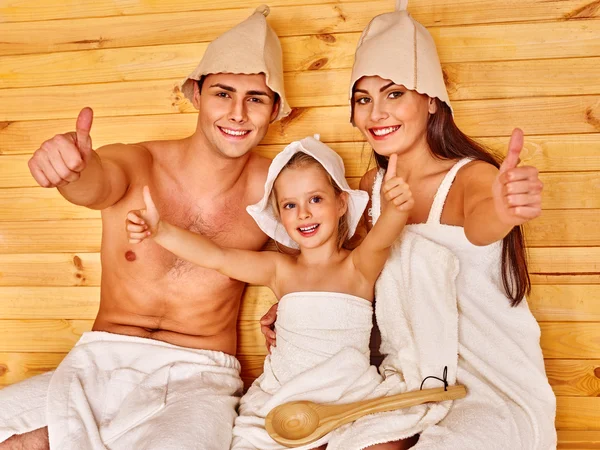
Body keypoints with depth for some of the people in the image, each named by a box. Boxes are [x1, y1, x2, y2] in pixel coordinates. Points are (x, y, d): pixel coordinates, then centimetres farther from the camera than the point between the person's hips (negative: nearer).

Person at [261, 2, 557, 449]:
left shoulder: (473, 176, -13)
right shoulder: (371, 185, 3)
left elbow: (478, 226, -37)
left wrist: (502, 211, -61)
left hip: (498, 393, -4)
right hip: (410, 382, 5)